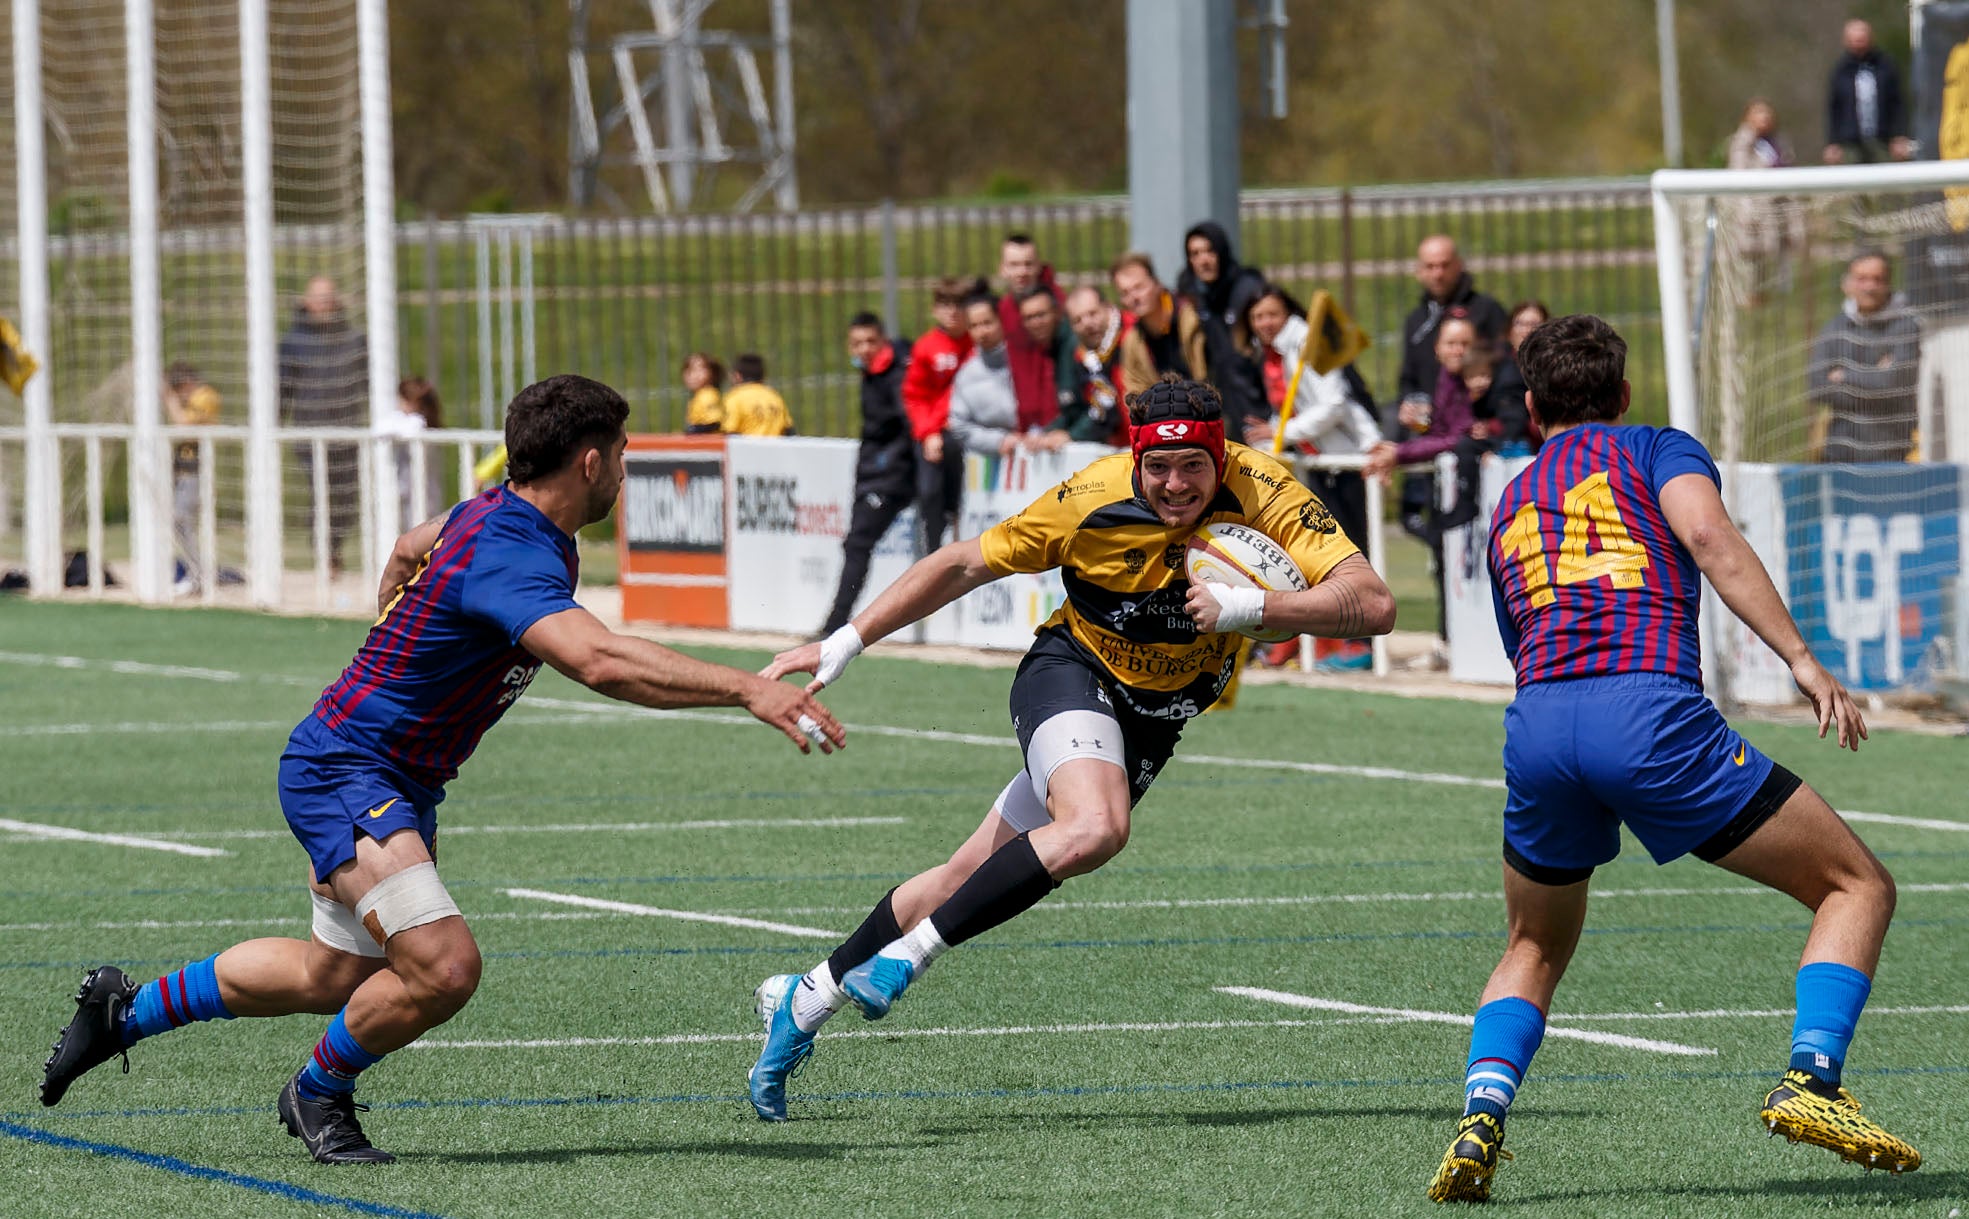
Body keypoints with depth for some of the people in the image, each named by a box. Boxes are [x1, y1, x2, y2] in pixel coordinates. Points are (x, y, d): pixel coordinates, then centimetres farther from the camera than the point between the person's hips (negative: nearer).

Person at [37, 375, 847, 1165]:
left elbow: (408, 552, 24)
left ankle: (126, 1010, 39)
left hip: (399, 788, 11)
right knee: (443, 968, -24)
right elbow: (600, 661, -44)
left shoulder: (501, 513, 3)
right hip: (342, 774, -10)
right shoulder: (508, 555, -29)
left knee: (329, 977, 22)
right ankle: (319, 1093, 3)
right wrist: (749, 690, -46)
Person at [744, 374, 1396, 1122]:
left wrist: (1249, 608, -41)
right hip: (1073, 672, -3)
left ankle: (808, 997, 20)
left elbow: (1372, 605, -29)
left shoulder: (1264, 496, -21)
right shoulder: (1094, 500, -22)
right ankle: (909, 951, -20)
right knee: (1094, 828, -33)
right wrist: (845, 643, -9)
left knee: (972, 876, 6)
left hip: (1153, 719, 3)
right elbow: (966, 564, -9)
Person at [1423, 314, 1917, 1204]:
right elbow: (1709, 538, -4)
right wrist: (1802, 661, -9)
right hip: (1650, 709, -4)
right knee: (1857, 887, 9)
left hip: (1536, 724, 4)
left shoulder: (1509, 509, 31)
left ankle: (1479, 1121, 3)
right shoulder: (1655, 449, 17)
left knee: (1534, 951, 28)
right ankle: (1809, 1081, -12)